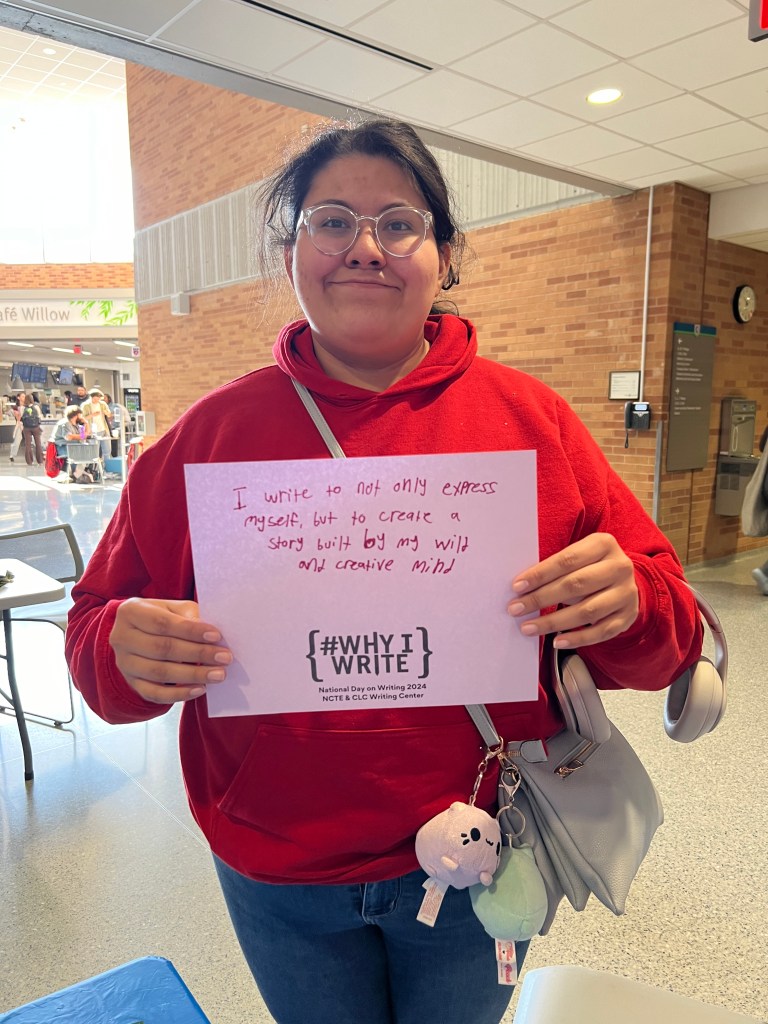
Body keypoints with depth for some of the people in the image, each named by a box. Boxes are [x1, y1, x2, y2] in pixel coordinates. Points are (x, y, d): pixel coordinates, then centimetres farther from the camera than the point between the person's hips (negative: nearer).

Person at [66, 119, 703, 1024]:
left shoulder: (529, 416, -7)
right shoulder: (215, 430, -6)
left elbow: (665, 637, -5)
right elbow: (98, 623, -1)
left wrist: (629, 604, -27)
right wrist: (125, 651, -23)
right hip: (278, 880, 1)